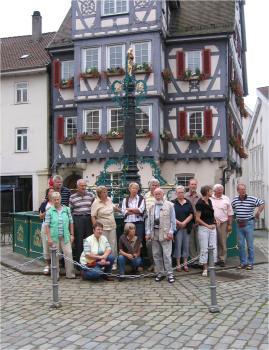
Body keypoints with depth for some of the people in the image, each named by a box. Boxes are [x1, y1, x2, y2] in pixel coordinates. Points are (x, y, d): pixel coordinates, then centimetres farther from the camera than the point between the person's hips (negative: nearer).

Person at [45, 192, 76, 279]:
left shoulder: (67, 209, 4)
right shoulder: (49, 211, -3)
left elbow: (71, 222, 9)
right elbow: (47, 225, -3)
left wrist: (72, 234, 6)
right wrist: (49, 238, -7)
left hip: (65, 236, 2)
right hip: (54, 237, -1)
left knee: (69, 254, -1)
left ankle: (70, 274, 9)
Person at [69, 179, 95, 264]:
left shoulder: (90, 195, 8)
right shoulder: (72, 197, 3)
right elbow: (70, 210, 6)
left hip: (88, 219, 2)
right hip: (77, 219, -2)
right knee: (78, 240, 0)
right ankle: (78, 260, 9)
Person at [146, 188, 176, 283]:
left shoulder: (169, 205, 1)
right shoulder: (152, 207, 14)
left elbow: (173, 220, -1)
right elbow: (149, 221, 14)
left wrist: (171, 232, -8)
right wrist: (148, 232, 7)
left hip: (165, 233, -5)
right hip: (154, 233, 5)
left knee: (167, 254, -7)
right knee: (156, 254, 8)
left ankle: (169, 273, 1)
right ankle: (160, 273, 18)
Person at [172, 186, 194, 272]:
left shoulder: (188, 203, 9)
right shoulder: (173, 203, 1)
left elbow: (191, 215, 3)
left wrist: (184, 223, -9)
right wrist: (178, 222, -13)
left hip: (187, 227, 3)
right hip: (177, 227, -3)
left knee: (186, 245, 5)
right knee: (178, 245, -1)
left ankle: (185, 264, 12)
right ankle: (178, 264, 6)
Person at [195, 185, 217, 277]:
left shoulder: (209, 201, 9)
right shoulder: (200, 203, -13)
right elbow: (197, 218, -13)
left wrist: (214, 223, 9)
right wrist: (207, 225, -13)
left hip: (212, 227, 7)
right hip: (203, 228, -7)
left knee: (213, 247, 6)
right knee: (204, 249, -1)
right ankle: (205, 268, 8)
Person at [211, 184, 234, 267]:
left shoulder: (226, 199, 6)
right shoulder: (209, 199, 2)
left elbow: (230, 213, 8)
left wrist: (230, 225, 4)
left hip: (223, 224, 1)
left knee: (222, 243, 5)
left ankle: (222, 259, 13)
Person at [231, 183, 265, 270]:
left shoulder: (252, 199, -8)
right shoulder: (234, 200, 4)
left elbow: (262, 203, 0)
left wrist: (258, 212, -6)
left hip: (249, 223, -3)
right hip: (239, 224, 4)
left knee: (250, 245, 3)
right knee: (240, 245, 8)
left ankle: (250, 263, 13)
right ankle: (243, 262, 19)